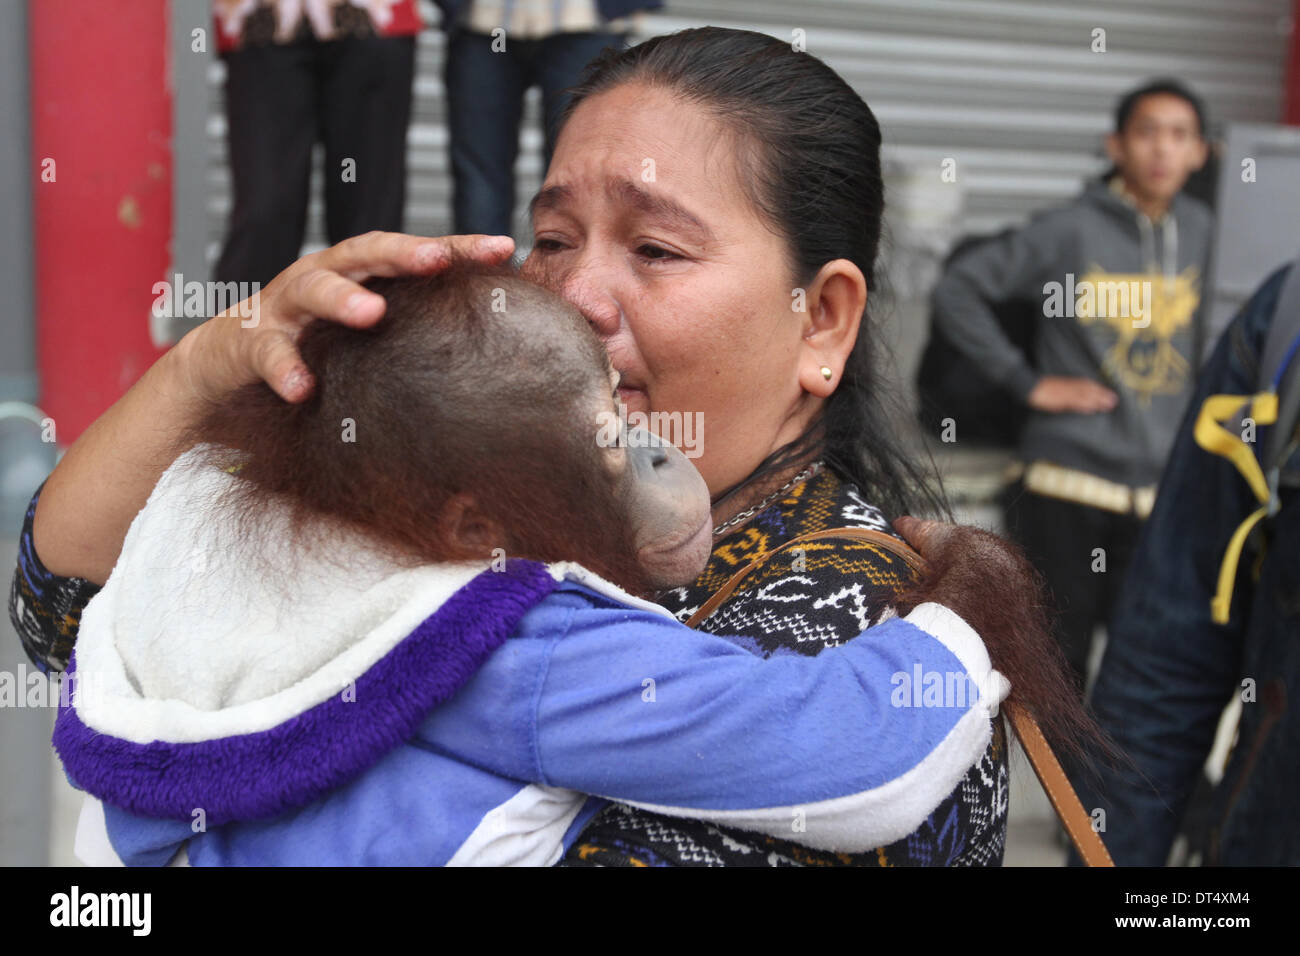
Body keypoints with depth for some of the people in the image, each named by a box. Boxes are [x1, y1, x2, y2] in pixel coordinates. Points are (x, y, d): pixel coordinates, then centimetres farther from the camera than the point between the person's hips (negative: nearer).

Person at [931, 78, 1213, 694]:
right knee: (1058, 655, 3)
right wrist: (1028, 381, -6)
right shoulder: (1070, 232, -4)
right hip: (1071, 486, -3)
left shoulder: (1201, 231, 8)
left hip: (1164, 492, 4)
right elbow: (956, 291, -3)